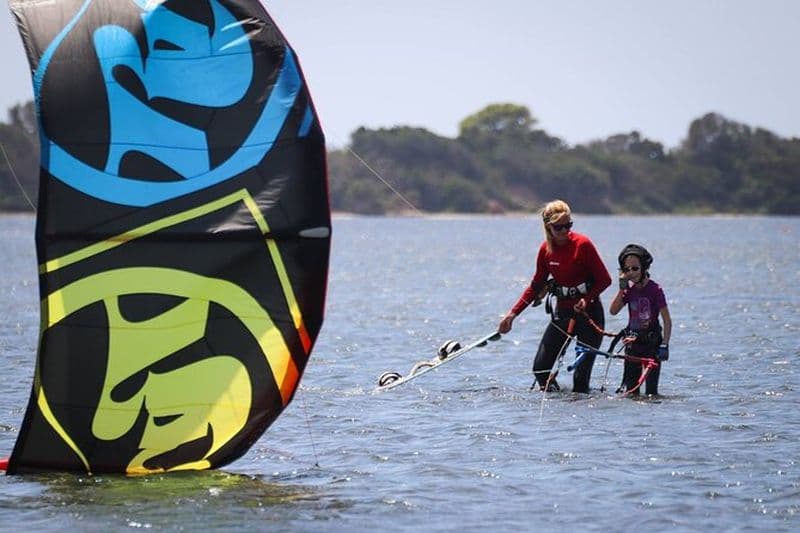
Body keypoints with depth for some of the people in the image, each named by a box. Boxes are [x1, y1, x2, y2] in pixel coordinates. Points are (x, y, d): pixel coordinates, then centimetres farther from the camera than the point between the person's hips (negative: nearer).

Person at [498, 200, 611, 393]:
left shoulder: (583, 244, -14)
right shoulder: (546, 249, 1)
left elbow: (605, 279, -11)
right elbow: (536, 286, 11)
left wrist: (587, 299, -25)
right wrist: (512, 314, 5)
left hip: (588, 312, -5)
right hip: (562, 312, 5)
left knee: (582, 375, -9)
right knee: (540, 368, 0)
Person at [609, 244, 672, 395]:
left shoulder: (655, 289, -11)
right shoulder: (629, 290, 5)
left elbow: (667, 320, -11)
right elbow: (613, 311, -5)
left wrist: (664, 344, -18)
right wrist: (622, 289, -10)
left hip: (652, 343, -5)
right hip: (633, 342, 5)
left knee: (651, 389, -7)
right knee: (630, 389, 6)